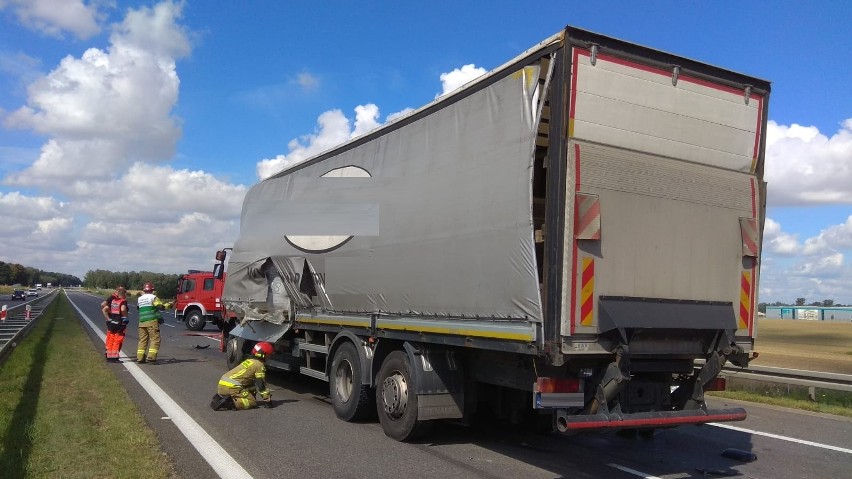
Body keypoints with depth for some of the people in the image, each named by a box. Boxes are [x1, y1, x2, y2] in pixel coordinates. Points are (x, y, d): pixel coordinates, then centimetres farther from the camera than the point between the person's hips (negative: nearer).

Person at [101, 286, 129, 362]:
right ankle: (114, 357, 4)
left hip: (111, 323, 6)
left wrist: (108, 318, 8)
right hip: (120, 324, -6)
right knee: (117, 341, 4)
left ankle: (109, 356, 18)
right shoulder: (123, 301, -9)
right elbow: (123, 309, -29)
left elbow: (104, 309, 5)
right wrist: (125, 317, -12)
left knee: (110, 341, 14)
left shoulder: (112, 300, 8)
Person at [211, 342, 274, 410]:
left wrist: (253, 392, 38)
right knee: (252, 402, -2)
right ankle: (231, 403, -21)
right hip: (232, 387, -9)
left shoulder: (249, 360, 24)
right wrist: (267, 398, 5)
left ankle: (219, 397, 8)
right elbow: (260, 384, -3)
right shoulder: (259, 365, -2)